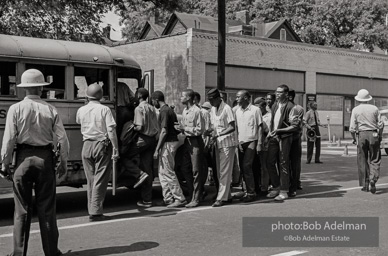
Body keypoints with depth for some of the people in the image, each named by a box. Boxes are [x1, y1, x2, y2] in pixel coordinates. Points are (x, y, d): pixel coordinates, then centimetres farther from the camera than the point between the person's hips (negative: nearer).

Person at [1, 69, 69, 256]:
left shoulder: (16, 109, -5)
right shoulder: (50, 110, -2)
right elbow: (62, 139, -1)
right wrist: (63, 162, 10)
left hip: (24, 158, -1)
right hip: (45, 158, 1)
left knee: (22, 209, 8)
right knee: (46, 207, 10)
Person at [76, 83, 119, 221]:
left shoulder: (81, 110, 3)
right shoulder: (105, 110, -8)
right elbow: (111, 131, -13)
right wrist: (115, 149, -10)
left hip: (87, 146, 4)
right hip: (102, 145, -4)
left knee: (90, 180, 13)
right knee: (100, 180, 0)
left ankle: (91, 210, 18)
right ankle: (96, 212, -3)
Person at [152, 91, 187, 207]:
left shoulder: (164, 111, -14)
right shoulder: (169, 110, 16)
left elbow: (164, 131, -20)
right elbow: (177, 129, 18)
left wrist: (157, 149, -18)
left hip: (168, 143, -10)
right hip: (173, 141, 10)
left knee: (168, 172, -7)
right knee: (163, 172, 13)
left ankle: (180, 199, -5)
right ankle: (168, 198, 16)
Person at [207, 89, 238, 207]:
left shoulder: (226, 108, -12)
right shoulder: (213, 109, 12)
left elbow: (232, 127, -16)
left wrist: (219, 134, -24)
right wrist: (212, 133, 0)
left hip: (227, 143, -8)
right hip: (218, 143, 8)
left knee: (225, 171, -6)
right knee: (220, 171, 11)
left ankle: (221, 198, -6)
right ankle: (227, 195, 22)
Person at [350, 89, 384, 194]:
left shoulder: (355, 110, 1)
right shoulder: (374, 108, 3)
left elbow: (352, 128, -3)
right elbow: (380, 124, 2)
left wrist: (354, 138, 11)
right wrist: (380, 136, 15)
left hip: (361, 135, 0)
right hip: (373, 135, 0)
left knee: (362, 161, 7)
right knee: (375, 160, 6)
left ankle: (365, 185, 9)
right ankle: (373, 179, -16)